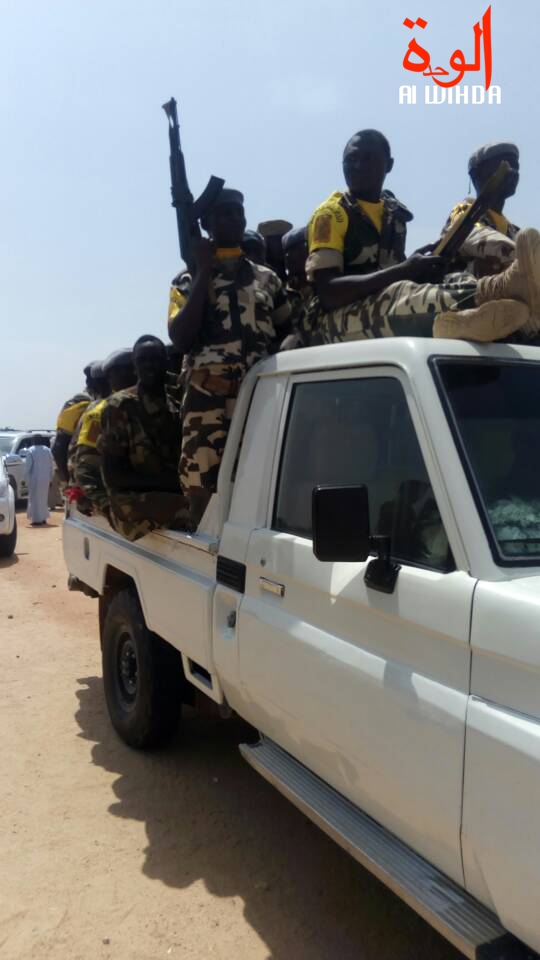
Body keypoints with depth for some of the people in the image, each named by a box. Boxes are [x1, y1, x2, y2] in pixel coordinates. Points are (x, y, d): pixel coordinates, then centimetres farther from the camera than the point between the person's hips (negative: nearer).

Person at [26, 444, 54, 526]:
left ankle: (37, 519, -2)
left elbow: (28, 465, -12)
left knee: (35, 498, 1)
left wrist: (28, 476, -1)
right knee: (43, 497, 17)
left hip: (35, 478, -4)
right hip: (46, 478, 4)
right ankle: (43, 518, 21)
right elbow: (52, 465, 5)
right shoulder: (47, 450, 4)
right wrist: (50, 478, 10)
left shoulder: (31, 450, -9)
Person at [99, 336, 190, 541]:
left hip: (172, 496, 6)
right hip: (134, 502, -6)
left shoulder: (176, 406, 15)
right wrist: (167, 482, -18)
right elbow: (112, 476, -8)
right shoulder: (121, 406, -3)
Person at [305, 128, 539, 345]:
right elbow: (327, 292, -14)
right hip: (342, 319, -5)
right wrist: (404, 270, -20)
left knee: (456, 282, -20)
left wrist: (419, 269, -3)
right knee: (398, 295, -37)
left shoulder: (395, 213, 17)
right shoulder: (332, 213, -2)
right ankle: (500, 289, -62)